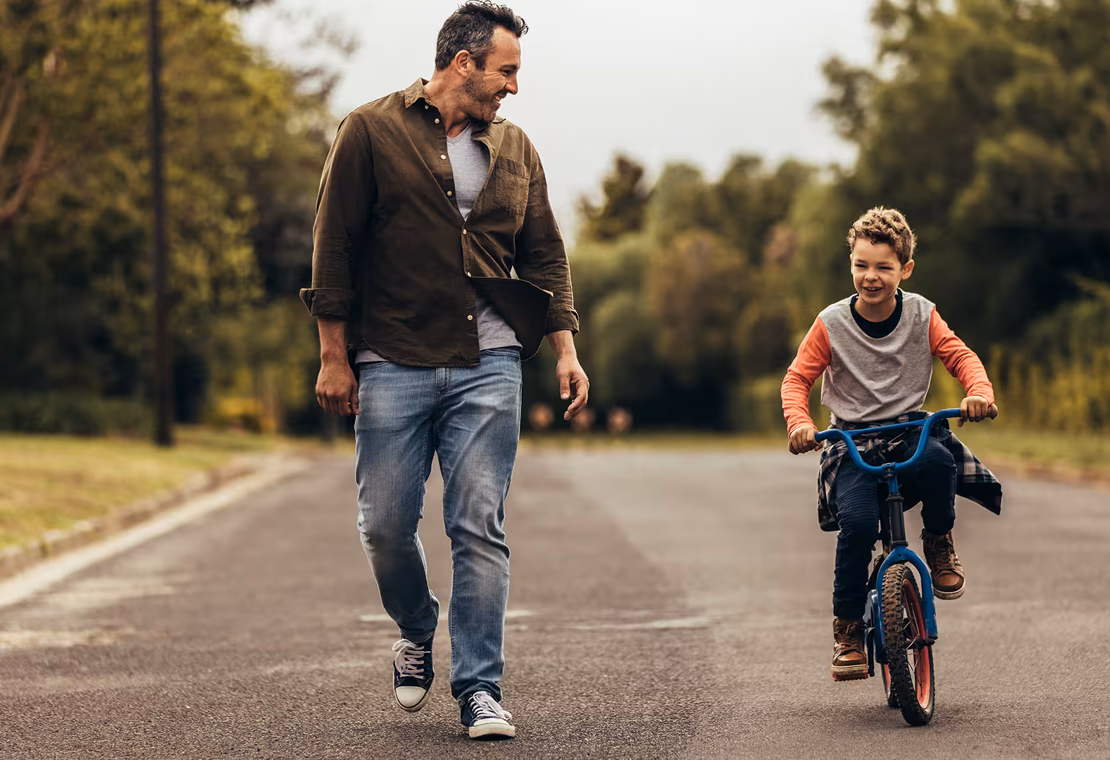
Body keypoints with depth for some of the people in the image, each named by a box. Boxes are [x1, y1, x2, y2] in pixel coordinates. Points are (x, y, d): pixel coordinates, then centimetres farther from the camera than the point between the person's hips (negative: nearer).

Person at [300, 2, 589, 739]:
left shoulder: (515, 149, 13)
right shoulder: (372, 132, 0)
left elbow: (545, 255, 16)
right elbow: (335, 245, -1)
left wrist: (566, 348, 6)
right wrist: (334, 355, -3)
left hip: (488, 365, 2)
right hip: (394, 366, -2)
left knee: (480, 528, -3)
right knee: (386, 526, 1)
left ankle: (480, 688, 2)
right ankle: (418, 633, 29)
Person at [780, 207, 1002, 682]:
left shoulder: (922, 315, 1)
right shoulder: (831, 324, -3)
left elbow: (961, 357, 3)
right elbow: (797, 379, 2)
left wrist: (980, 392, -19)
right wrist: (799, 423, -18)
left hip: (910, 430, 1)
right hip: (853, 445, -1)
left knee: (938, 460, -35)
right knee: (858, 522, -28)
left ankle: (939, 547, -5)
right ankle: (847, 630, -10)